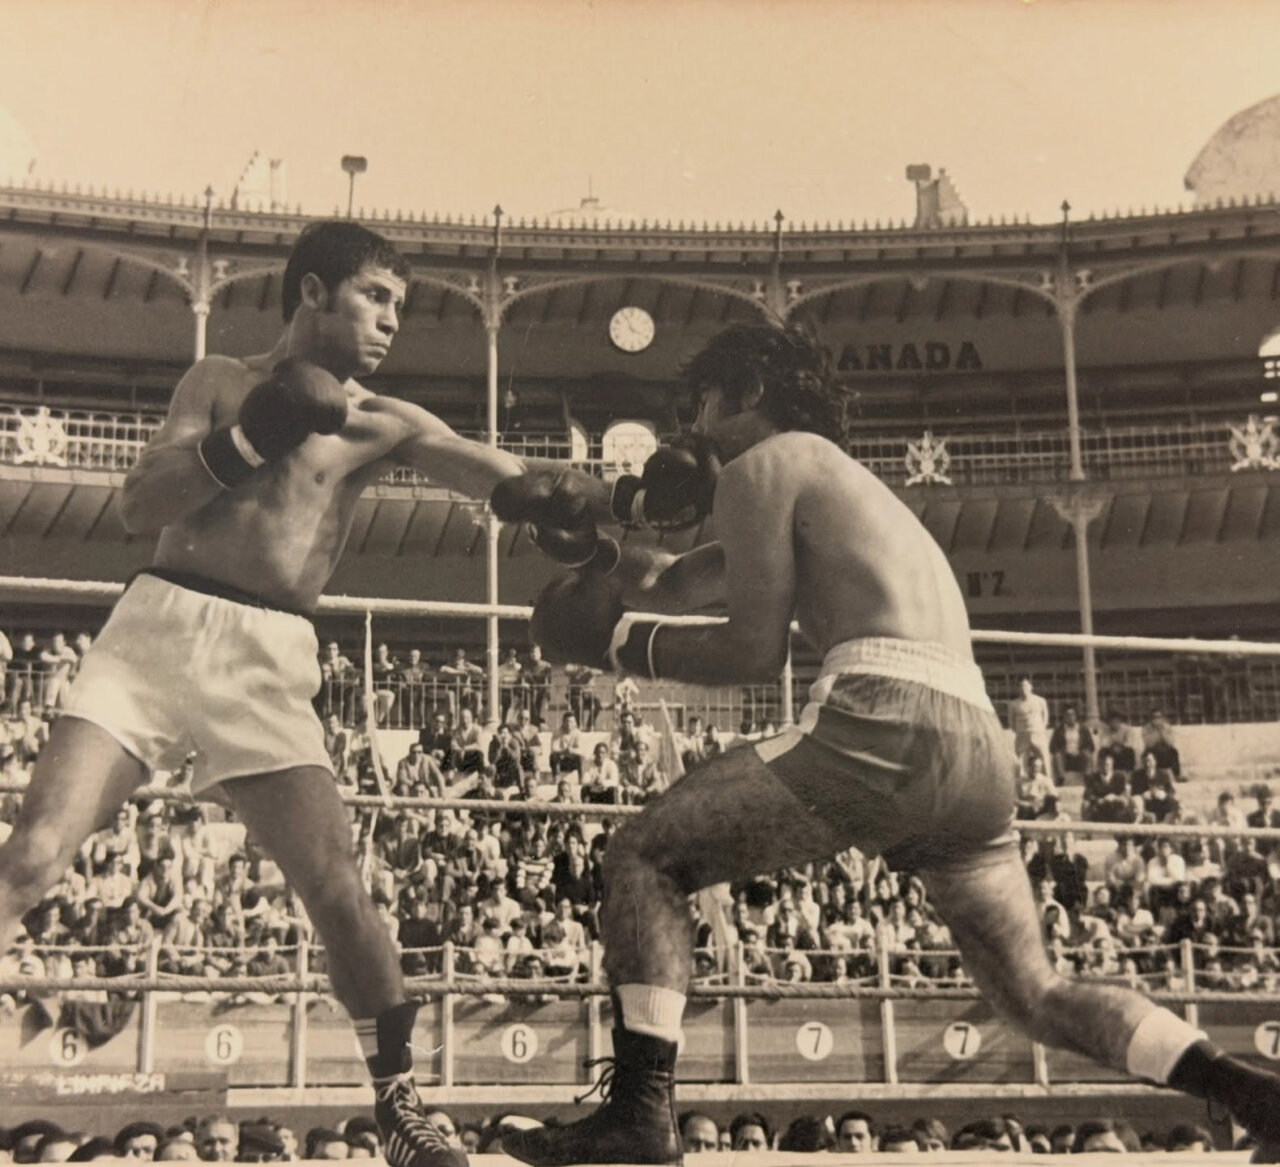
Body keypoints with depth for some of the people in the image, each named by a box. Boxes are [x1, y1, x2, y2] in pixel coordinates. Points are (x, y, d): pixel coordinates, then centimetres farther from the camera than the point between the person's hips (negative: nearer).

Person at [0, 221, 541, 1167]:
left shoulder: (387, 425, 11)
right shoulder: (222, 382, 13)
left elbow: (518, 483, 1)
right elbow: (140, 507, 2)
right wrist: (254, 434, -9)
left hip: (268, 660, 0)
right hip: (158, 628, 0)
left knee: (338, 891, -8)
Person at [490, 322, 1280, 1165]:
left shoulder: (761, 463, 9)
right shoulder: (831, 481, 36)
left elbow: (754, 652, 2)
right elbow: (676, 585, 37)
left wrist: (617, 642, 12)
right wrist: (592, 516, 24)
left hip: (887, 721, -9)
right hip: (981, 745, 9)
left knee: (645, 856, 0)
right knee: (1038, 997, 19)